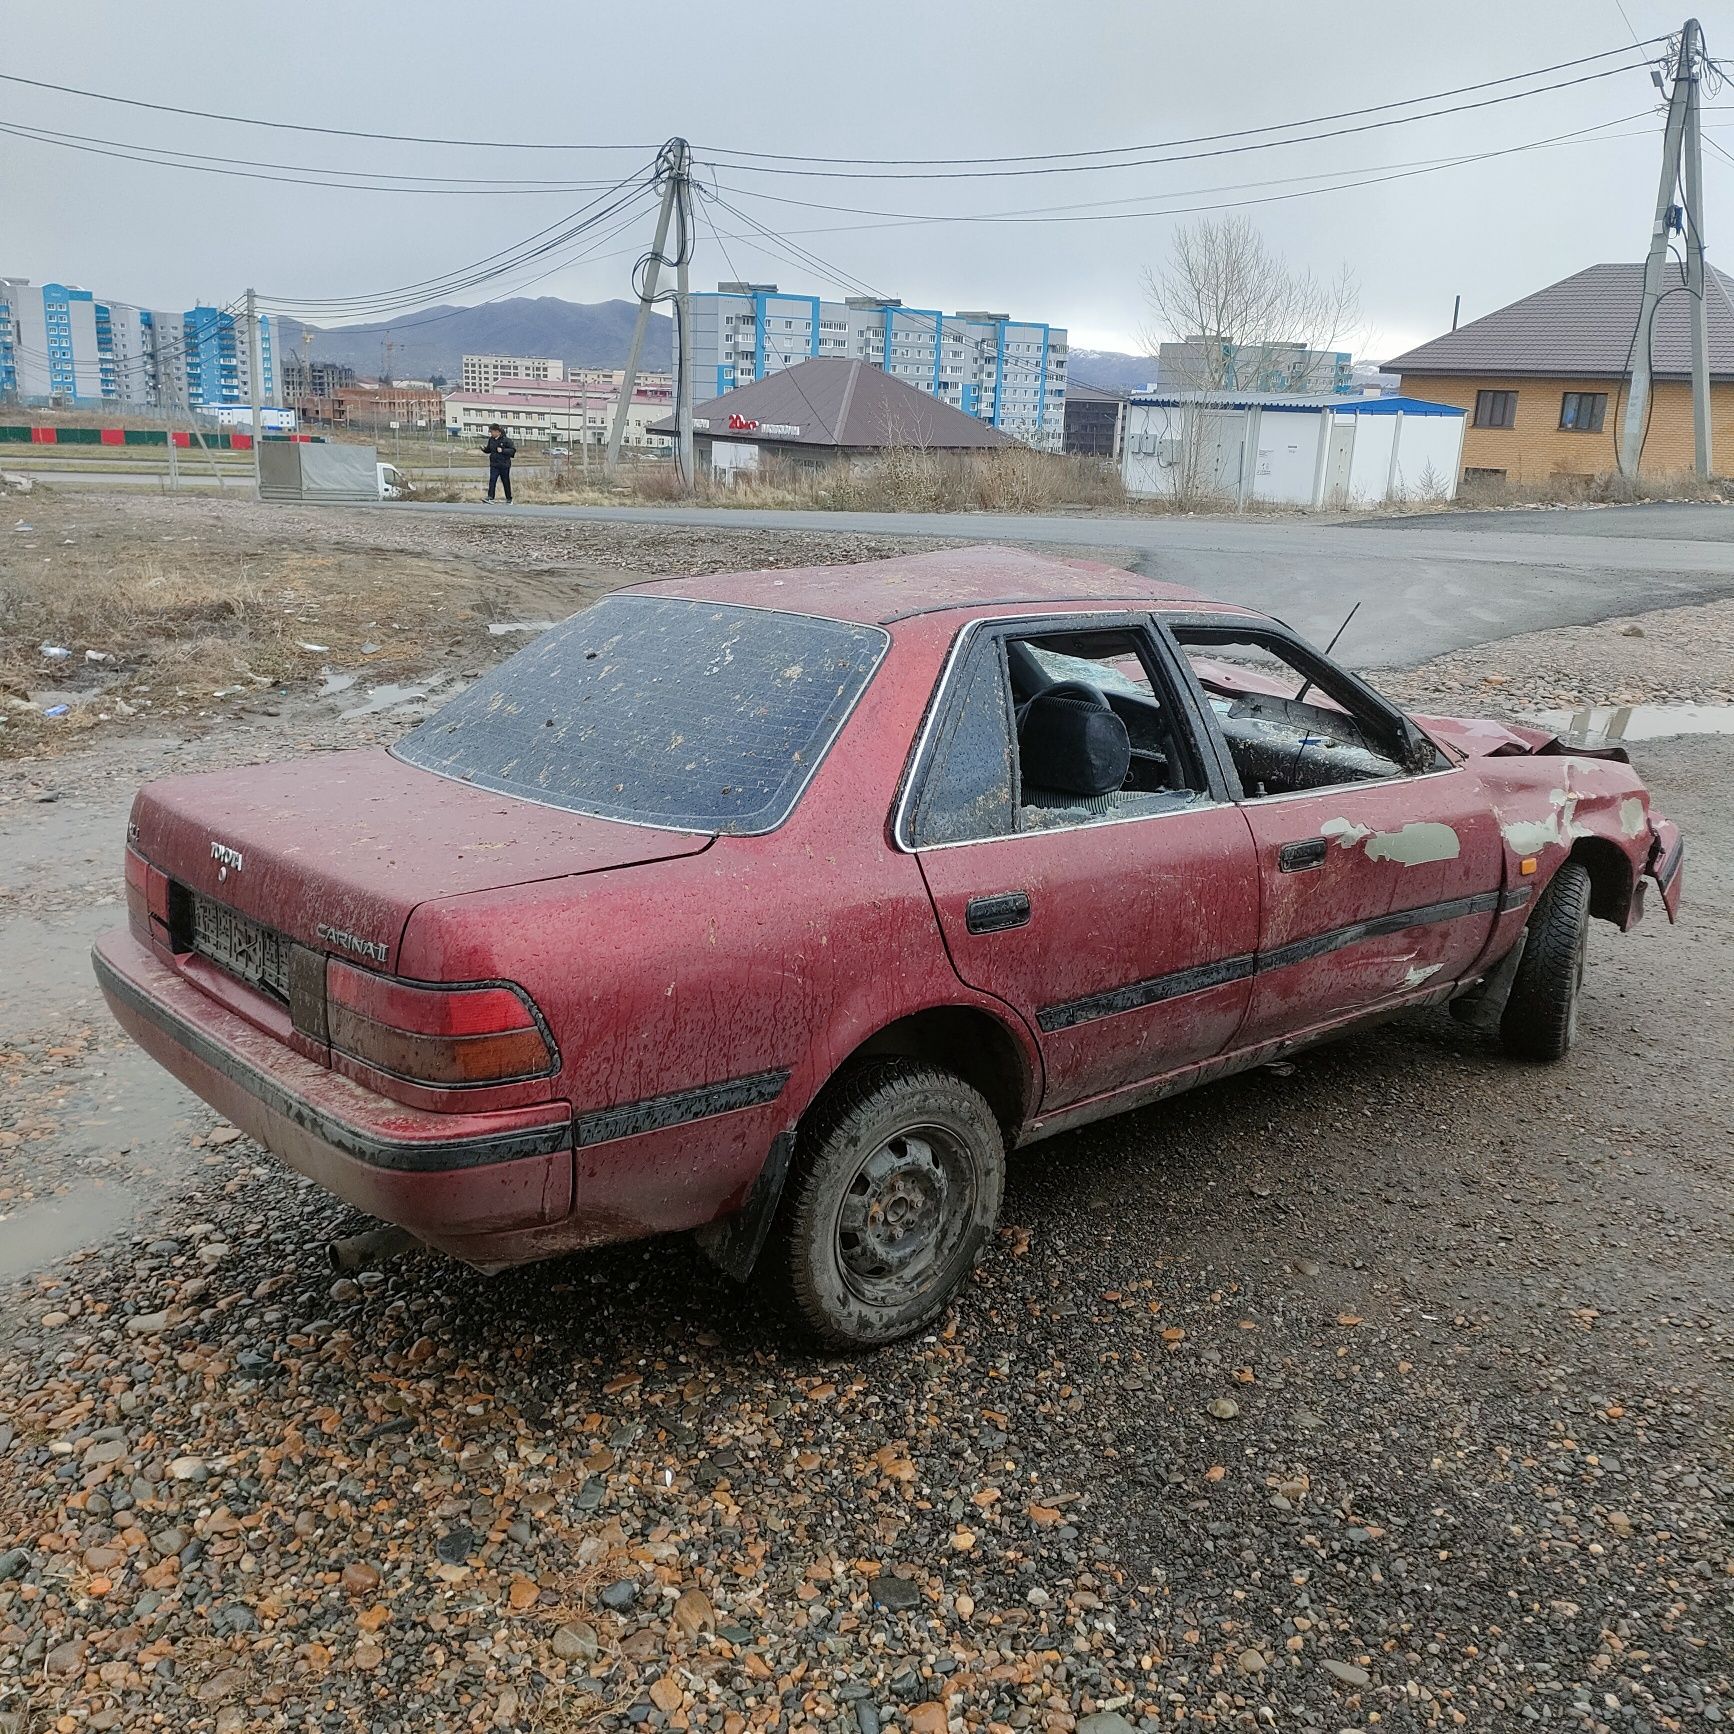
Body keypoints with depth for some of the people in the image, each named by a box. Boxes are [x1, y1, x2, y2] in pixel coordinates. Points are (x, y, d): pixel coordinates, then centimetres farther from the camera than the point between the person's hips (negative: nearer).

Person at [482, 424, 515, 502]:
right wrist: (484, 449, -2)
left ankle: (509, 499, 21)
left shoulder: (505, 440, -10)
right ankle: (490, 497, -17)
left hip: (504, 465, -3)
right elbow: (489, 449, 19)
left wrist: (502, 450, -21)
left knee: (506, 482, 8)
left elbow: (513, 450, -12)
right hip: (494, 465, 3)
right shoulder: (491, 440, 6)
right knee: (492, 480, -12)